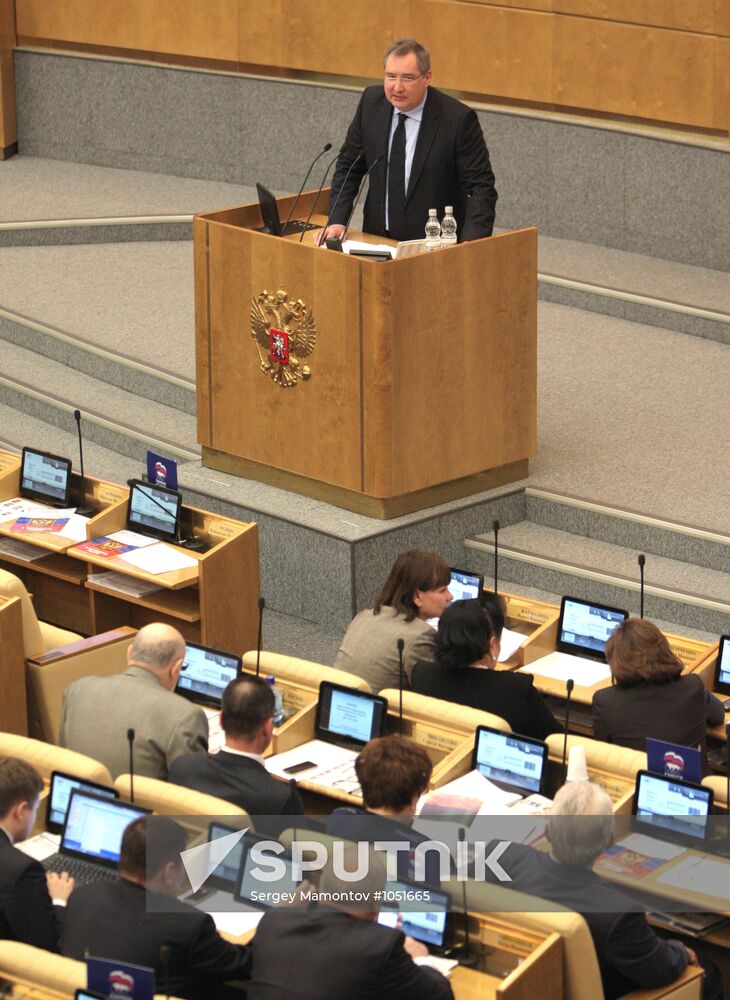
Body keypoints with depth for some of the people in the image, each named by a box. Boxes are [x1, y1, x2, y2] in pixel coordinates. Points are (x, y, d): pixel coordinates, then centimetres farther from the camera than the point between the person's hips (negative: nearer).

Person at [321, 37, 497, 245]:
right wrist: (337, 221, -1)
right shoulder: (371, 102, 2)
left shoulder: (458, 119, -12)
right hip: (377, 239, 4)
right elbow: (348, 165, 12)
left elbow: (481, 187, -11)